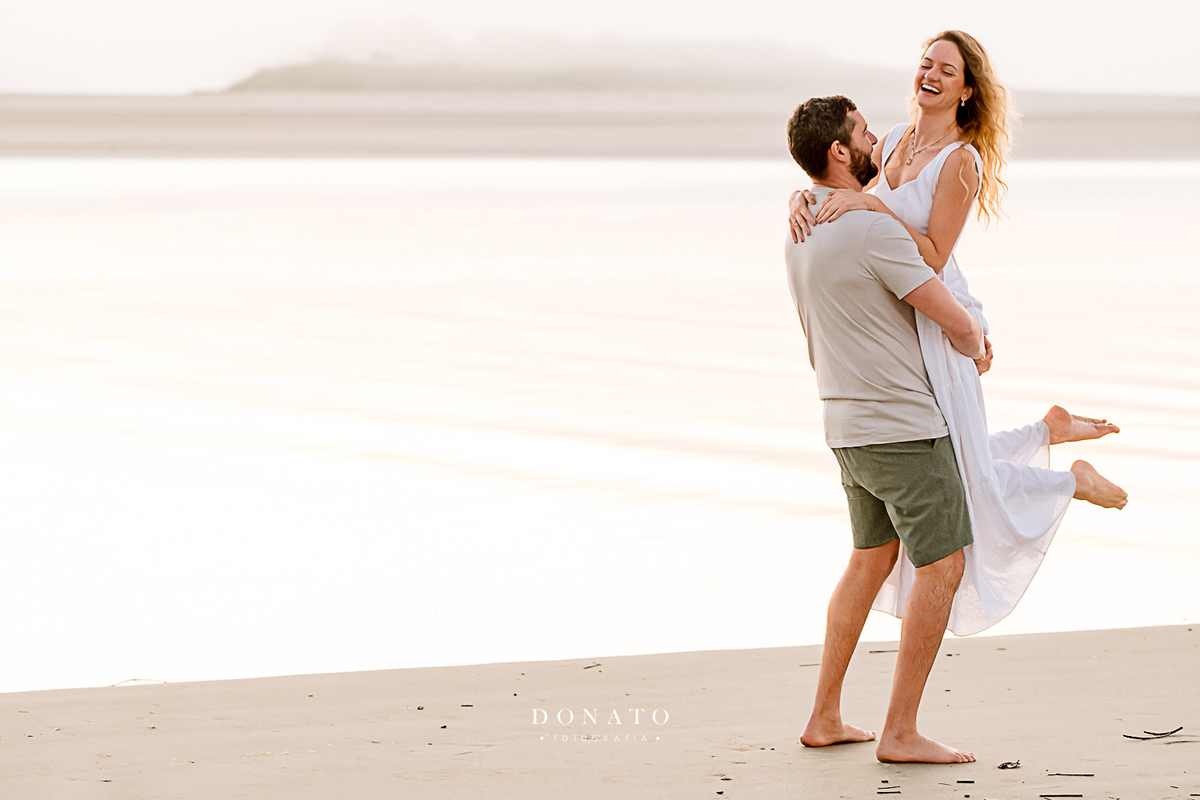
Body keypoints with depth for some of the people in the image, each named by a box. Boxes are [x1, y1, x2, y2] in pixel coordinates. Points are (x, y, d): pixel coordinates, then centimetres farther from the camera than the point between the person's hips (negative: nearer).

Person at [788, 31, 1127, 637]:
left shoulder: (961, 160, -17)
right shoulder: (895, 143, 6)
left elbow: (933, 258, -21)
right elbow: (832, 183, 9)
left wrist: (872, 204, -29)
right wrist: (801, 199, -14)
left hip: (938, 326, -8)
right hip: (895, 322, 8)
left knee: (967, 481, 3)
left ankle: (1074, 481, 27)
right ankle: (1051, 430, 33)